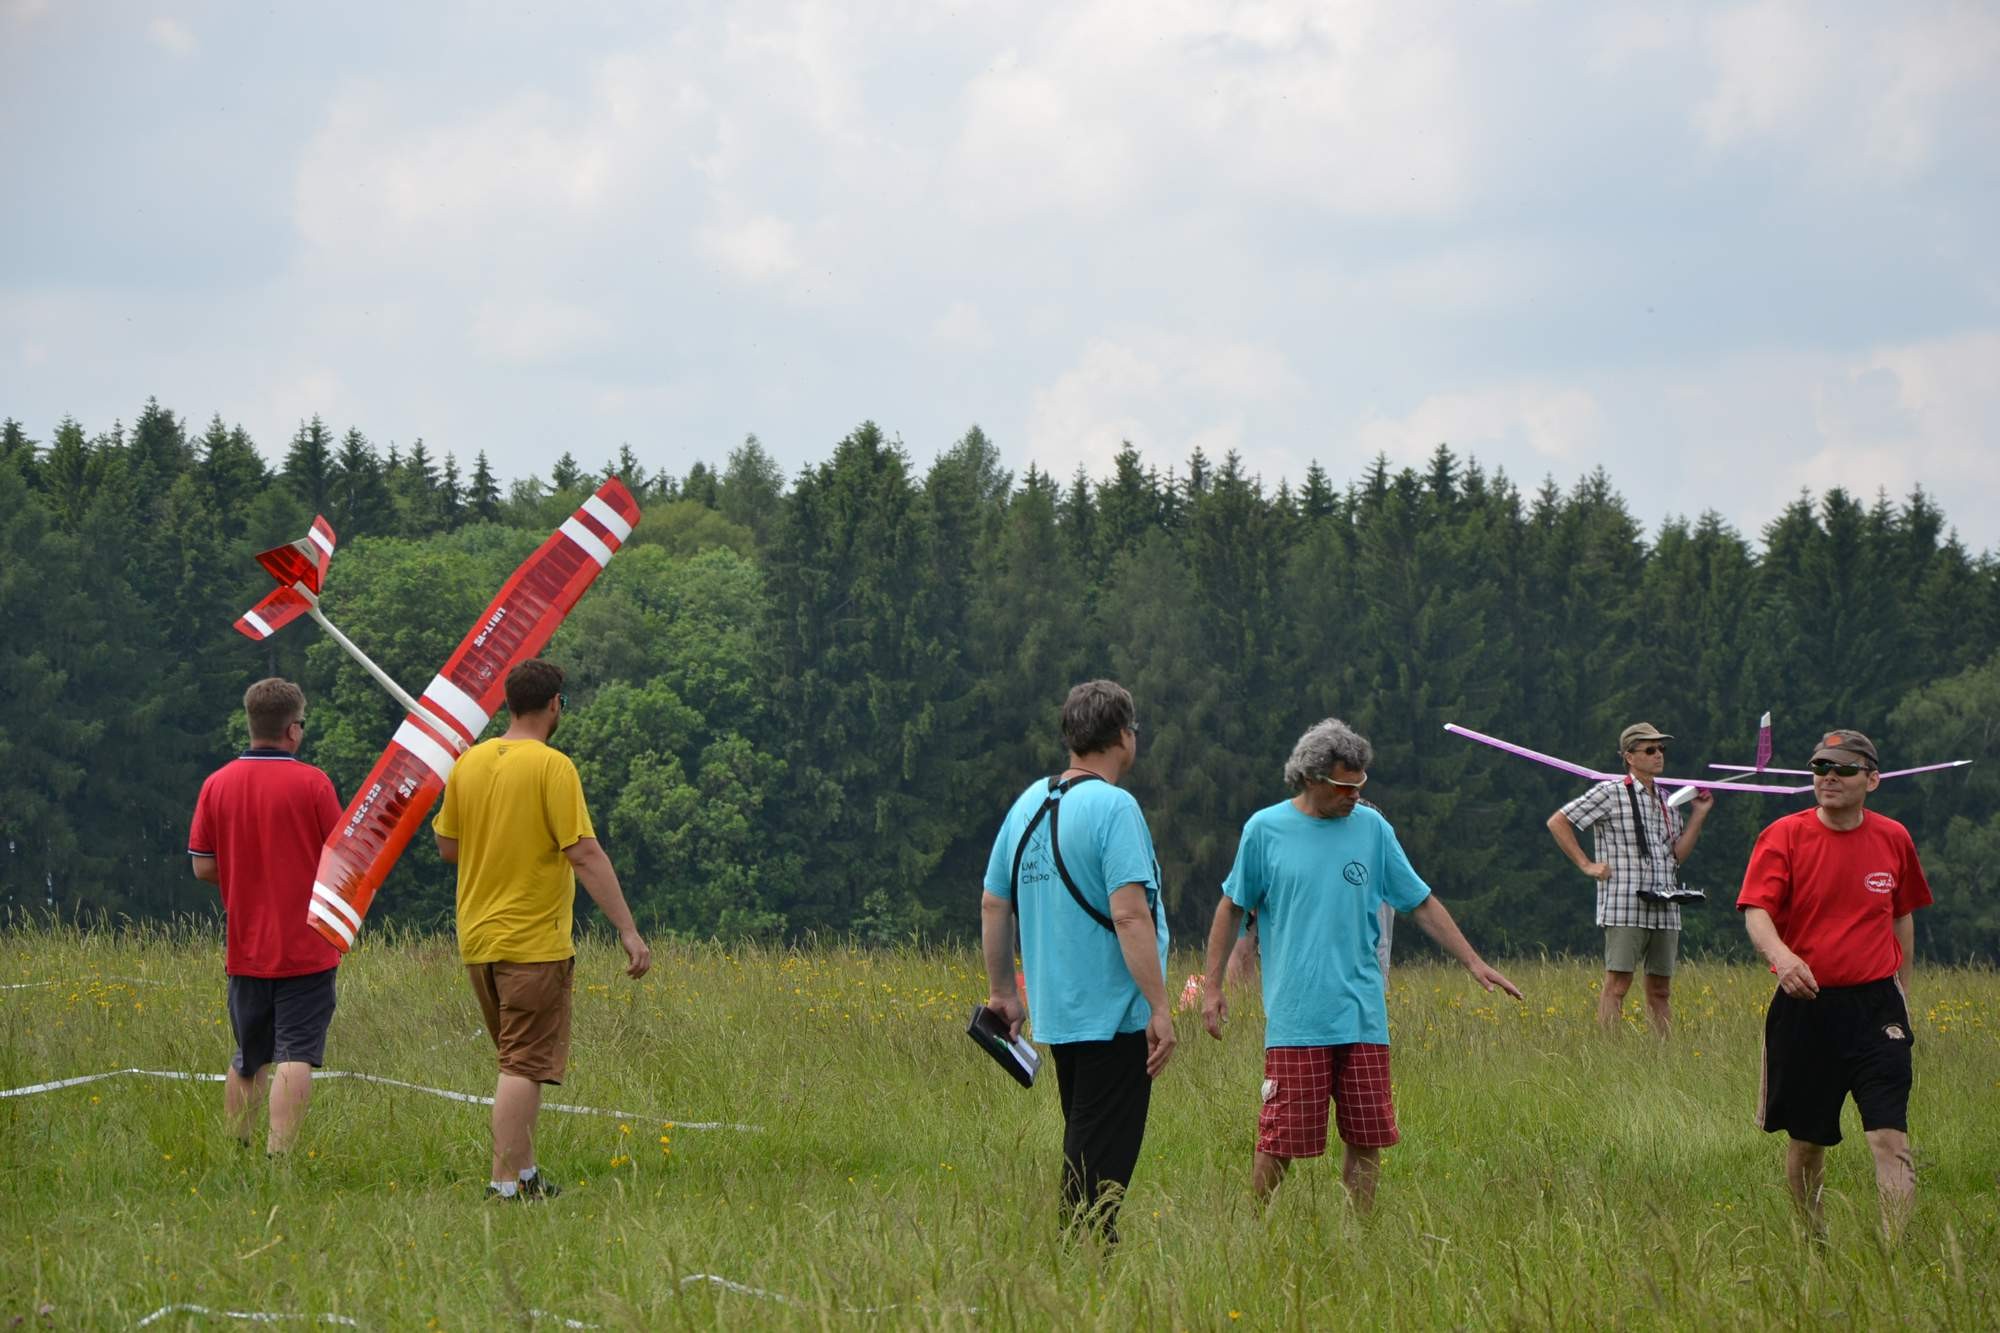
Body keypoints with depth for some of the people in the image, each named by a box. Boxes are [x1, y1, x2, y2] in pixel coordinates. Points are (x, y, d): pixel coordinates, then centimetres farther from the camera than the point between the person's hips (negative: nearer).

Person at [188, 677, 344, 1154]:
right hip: (305, 950, -4)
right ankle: (279, 1155, -16)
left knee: (247, 1060, 17)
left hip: (245, 949, 4)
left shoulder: (217, 784, 0)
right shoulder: (311, 783, -10)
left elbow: (203, 867, 2)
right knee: (296, 1059, -6)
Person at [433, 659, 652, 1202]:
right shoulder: (552, 768, -13)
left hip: (476, 940, 7)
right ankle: (505, 1184, -9)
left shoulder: (468, 764, 6)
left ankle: (525, 1172, 20)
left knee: (519, 1060, 18)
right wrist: (629, 931, -16)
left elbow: (447, 846, 14)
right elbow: (586, 856, -17)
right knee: (524, 1065, -4)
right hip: (535, 943, -7)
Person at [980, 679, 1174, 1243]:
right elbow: (1129, 914, -22)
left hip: (1056, 1015, 8)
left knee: (1080, 1151, 18)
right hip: (1114, 1015, -8)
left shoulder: (1029, 803, 9)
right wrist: (1159, 1009, -20)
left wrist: (1002, 993, 24)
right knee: (1102, 1167, -5)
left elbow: (993, 905, 15)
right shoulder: (1112, 807, -15)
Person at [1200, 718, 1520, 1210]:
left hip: (1363, 1019, 3)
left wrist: (1474, 962, 10)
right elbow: (1232, 908, 10)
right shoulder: (1265, 830, 0)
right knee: (1280, 1140, -6)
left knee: (1367, 1138, 3)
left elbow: (1421, 904, 14)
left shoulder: (1372, 828, 7)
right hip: (1295, 1021, -3)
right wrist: (1213, 985, 7)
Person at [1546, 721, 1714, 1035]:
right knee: (1617, 985, -9)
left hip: (1664, 909, 6)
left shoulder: (1667, 800, 17)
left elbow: (1678, 854, 15)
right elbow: (1557, 823, -1)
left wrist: (1699, 815, 8)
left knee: (1660, 990, 7)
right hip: (1625, 907, -6)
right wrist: (1586, 865, -5)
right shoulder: (1610, 793, -2)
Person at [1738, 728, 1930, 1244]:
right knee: (1806, 1140, 9)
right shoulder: (1784, 836, -3)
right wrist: (1779, 954, -34)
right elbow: (1756, 910, -14)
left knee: (1890, 1138, -12)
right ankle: (1812, 1247, 28)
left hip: (1875, 1006, 1)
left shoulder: (1893, 838, 6)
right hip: (1805, 1004, -1)